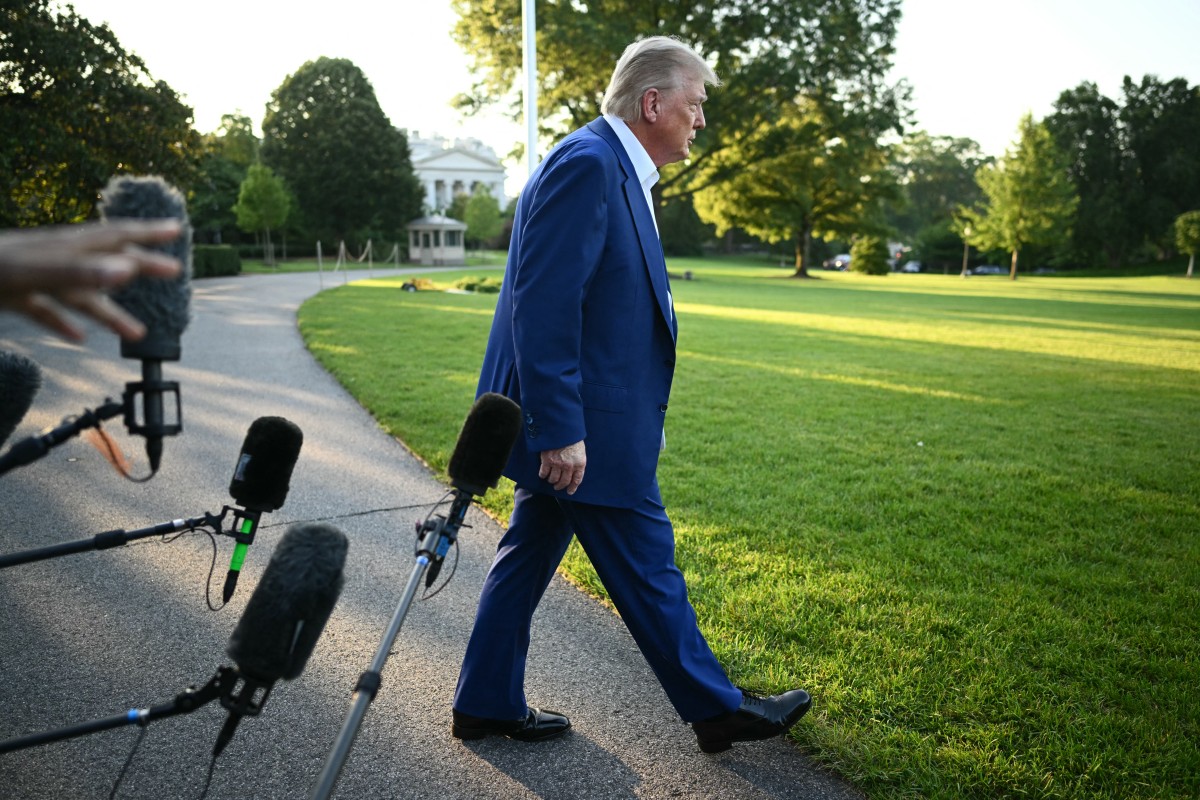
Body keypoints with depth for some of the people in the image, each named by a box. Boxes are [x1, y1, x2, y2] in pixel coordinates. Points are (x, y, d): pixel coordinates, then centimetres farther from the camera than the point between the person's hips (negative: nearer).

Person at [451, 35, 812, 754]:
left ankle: (487, 704, 30)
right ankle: (716, 708, 21)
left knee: (530, 558, 16)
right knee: (648, 566, 4)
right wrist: (562, 430, -25)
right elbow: (542, 306, -24)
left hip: (571, 423, 10)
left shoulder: (616, 170, 16)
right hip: (580, 425, -10)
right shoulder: (587, 163, -18)